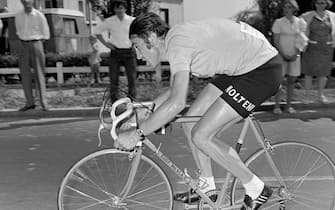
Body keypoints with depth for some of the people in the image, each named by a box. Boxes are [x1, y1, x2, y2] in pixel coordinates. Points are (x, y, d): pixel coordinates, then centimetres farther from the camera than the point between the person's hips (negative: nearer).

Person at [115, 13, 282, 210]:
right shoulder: (178, 37, 9)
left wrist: (137, 134, -25)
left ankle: (257, 190, 6)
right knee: (192, 121, 8)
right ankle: (207, 188, 23)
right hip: (241, 66, 10)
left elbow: (177, 102, -33)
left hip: (263, 70, -10)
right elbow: (176, 90, 21)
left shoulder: (177, 43, -21)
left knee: (201, 136, -10)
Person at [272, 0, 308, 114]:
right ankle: (277, 106, 3)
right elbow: (276, 41, -5)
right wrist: (284, 55, -11)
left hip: (294, 56, 3)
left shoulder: (300, 22, 4)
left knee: (291, 81, 6)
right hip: (281, 55, -3)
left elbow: (303, 41, 4)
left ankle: (288, 105, 14)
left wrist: (295, 55, -6)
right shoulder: (278, 22, -4)